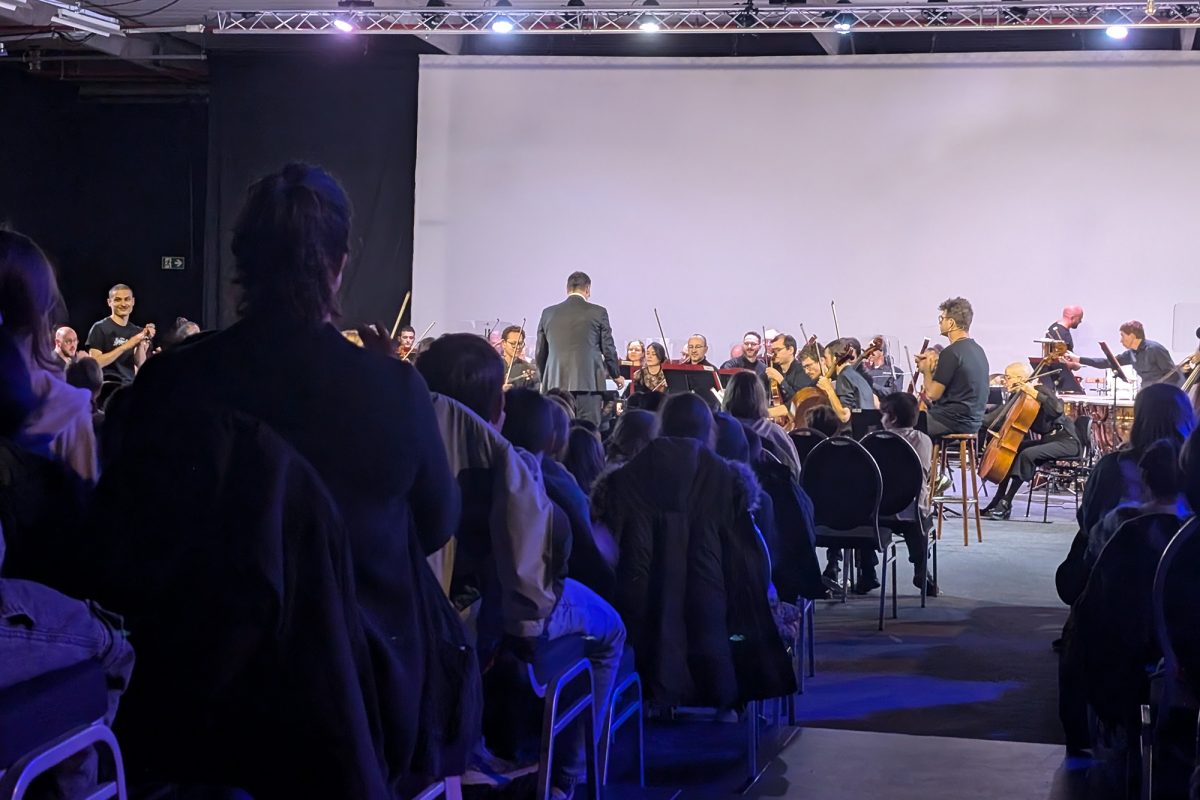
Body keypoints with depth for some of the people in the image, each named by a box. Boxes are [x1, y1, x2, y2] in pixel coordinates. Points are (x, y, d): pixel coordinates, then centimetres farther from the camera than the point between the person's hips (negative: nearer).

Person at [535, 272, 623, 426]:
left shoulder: (548, 314, 8)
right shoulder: (598, 312, -1)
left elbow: (541, 352, 13)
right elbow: (608, 349, 3)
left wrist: (545, 379, 27)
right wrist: (616, 375, 19)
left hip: (556, 384, 3)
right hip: (589, 383, -3)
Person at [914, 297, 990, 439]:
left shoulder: (951, 352, -17)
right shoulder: (978, 350, 11)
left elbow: (933, 393, -16)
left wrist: (926, 370, 0)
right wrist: (934, 368, 9)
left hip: (953, 422, -9)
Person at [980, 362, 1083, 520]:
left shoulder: (1041, 390, -14)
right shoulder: (1018, 397, 8)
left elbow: (1057, 410, -32)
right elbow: (999, 417, 7)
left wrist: (1034, 393, -29)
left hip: (1066, 441, -9)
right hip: (1047, 439, 9)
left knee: (1026, 454, -29)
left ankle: (1006, 504, -27)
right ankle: (998, 501, 0)